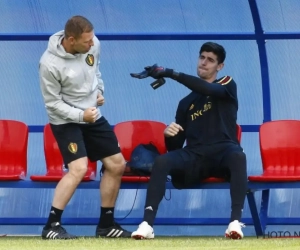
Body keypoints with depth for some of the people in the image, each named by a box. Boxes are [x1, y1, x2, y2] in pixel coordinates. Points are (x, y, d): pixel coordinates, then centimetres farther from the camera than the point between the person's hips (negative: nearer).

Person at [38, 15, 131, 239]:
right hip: (66, 121, -7)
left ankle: (106, 224, 23)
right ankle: (52, 226, -15)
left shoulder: (93, 44, -10)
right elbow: (52, 103, -17)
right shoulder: (50, 64, -27)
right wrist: (80, 115, -25)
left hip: (93, 116, 7)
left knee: (117, 165, 9)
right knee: (79, 169, -24)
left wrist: (99, 91, -2)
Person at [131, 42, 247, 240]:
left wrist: (170, 73, -20)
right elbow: (175, 146, 19)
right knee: (162, 161, -28)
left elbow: (209, 89, -14)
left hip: (223, 153, -3)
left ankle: (236, 222, -46)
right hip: (194, 157, 3)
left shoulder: (227, 85, 12)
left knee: (238, 156, -39)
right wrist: (169, 135, -7)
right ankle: (147, 224, -36)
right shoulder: (186, 103, 22)